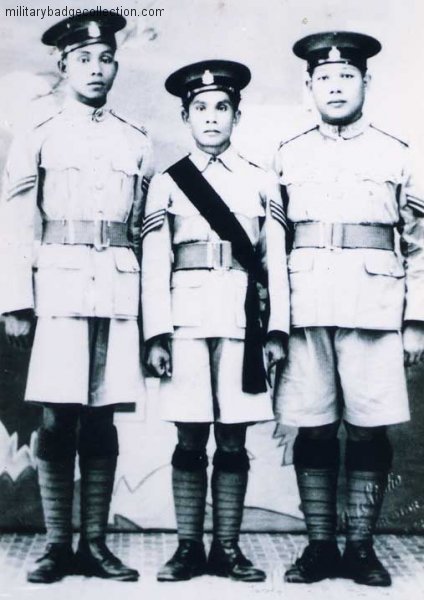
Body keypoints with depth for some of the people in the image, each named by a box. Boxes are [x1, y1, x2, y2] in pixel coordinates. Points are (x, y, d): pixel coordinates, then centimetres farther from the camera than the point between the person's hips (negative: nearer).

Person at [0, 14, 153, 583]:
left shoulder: (138, 144, 15)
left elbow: (148, 232, 14)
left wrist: (153, 308, 9)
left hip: (120, 293, 2)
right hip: (58, 287, -2)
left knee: (101, 418, 4)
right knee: (57, 420, -1)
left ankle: (95, 542, 12)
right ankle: (57, 544, 9)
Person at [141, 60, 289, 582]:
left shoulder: (262, 182, 13)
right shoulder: (167, 182, 10)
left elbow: (276, 261, 9)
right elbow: (154, 263, 2)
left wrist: (277, 329, -1)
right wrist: (156, 334, -7)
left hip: (242, 320, 1)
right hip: (186, 318, -1)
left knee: (233, 439, 4)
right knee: (190, 438, 2)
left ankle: (227, 548, 14)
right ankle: (188, 547, 12)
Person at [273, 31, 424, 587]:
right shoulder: (288, 156, 12)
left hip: (374, 307, -1)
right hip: (304, 308, 1)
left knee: (369, 431, 1)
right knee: (313, 432, 3)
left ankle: (361, 547, 14)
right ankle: (320, 546, 14)